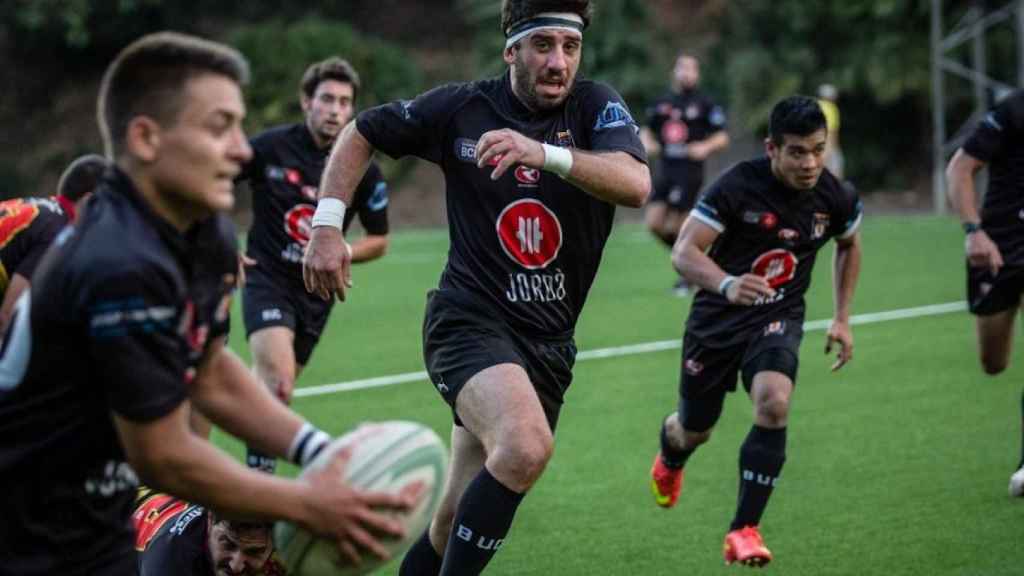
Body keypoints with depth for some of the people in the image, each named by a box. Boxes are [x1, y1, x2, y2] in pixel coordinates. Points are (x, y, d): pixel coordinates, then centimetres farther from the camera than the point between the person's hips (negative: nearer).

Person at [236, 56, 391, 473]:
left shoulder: (362, 169, -2)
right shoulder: (270, 147, -9)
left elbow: (379, 240, 7)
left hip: (315, 290, 4)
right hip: (267, 278, -4)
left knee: (275, 391, 14)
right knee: (278, 376, -25)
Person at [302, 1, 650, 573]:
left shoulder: (596, 106, -2)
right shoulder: (461, 107, -2)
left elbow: (637, 183, -21)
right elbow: (361, 134, 12)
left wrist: (546, 154, -36)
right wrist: (327, 225, 0)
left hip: (548, 343, 3)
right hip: (469, 320, -3)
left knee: (459, 528, 8)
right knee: (527, 445, -33)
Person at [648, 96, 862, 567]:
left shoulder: (835, 199, -10)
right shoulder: (737, 186, -23)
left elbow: (849, 246, 14)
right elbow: (684, 252, -27)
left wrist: (842, 318, 10)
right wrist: (726, 284, -47)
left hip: (777, 320, 1)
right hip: (717, 318, -1)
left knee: (774, 404, -29)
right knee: (695, 431, 15)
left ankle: (744, 530, -19)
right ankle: (670, 458, 57)